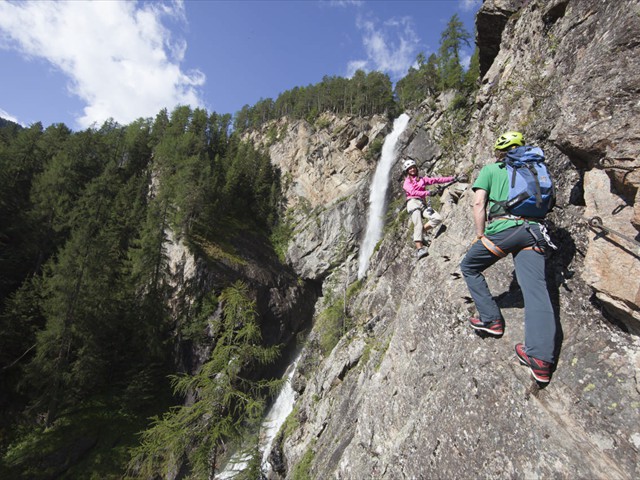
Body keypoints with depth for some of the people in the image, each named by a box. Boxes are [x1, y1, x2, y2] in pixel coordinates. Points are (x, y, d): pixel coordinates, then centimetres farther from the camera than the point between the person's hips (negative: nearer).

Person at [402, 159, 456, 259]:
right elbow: (412, 192, -6)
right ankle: (419, 248, -33)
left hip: (423, 204, 5)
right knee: (418, 225, -23)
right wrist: (427, 193, -19)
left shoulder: (422, 179, 27)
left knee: (438, 219, -16)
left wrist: (451, 179, 13)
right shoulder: (407, 182, 14)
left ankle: (418, 234, -5)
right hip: (413, 202, -5)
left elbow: (436, 180, 20)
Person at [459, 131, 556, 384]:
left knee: (469, 267, 17)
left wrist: (480, 236, 3)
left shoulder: (490, 169, 12)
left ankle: (491, 320, 14)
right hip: (533, 230, 5)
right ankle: (541, 359, -12)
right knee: (536, 289, -5)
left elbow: (479, 203, 0)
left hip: (503, 228, -4)